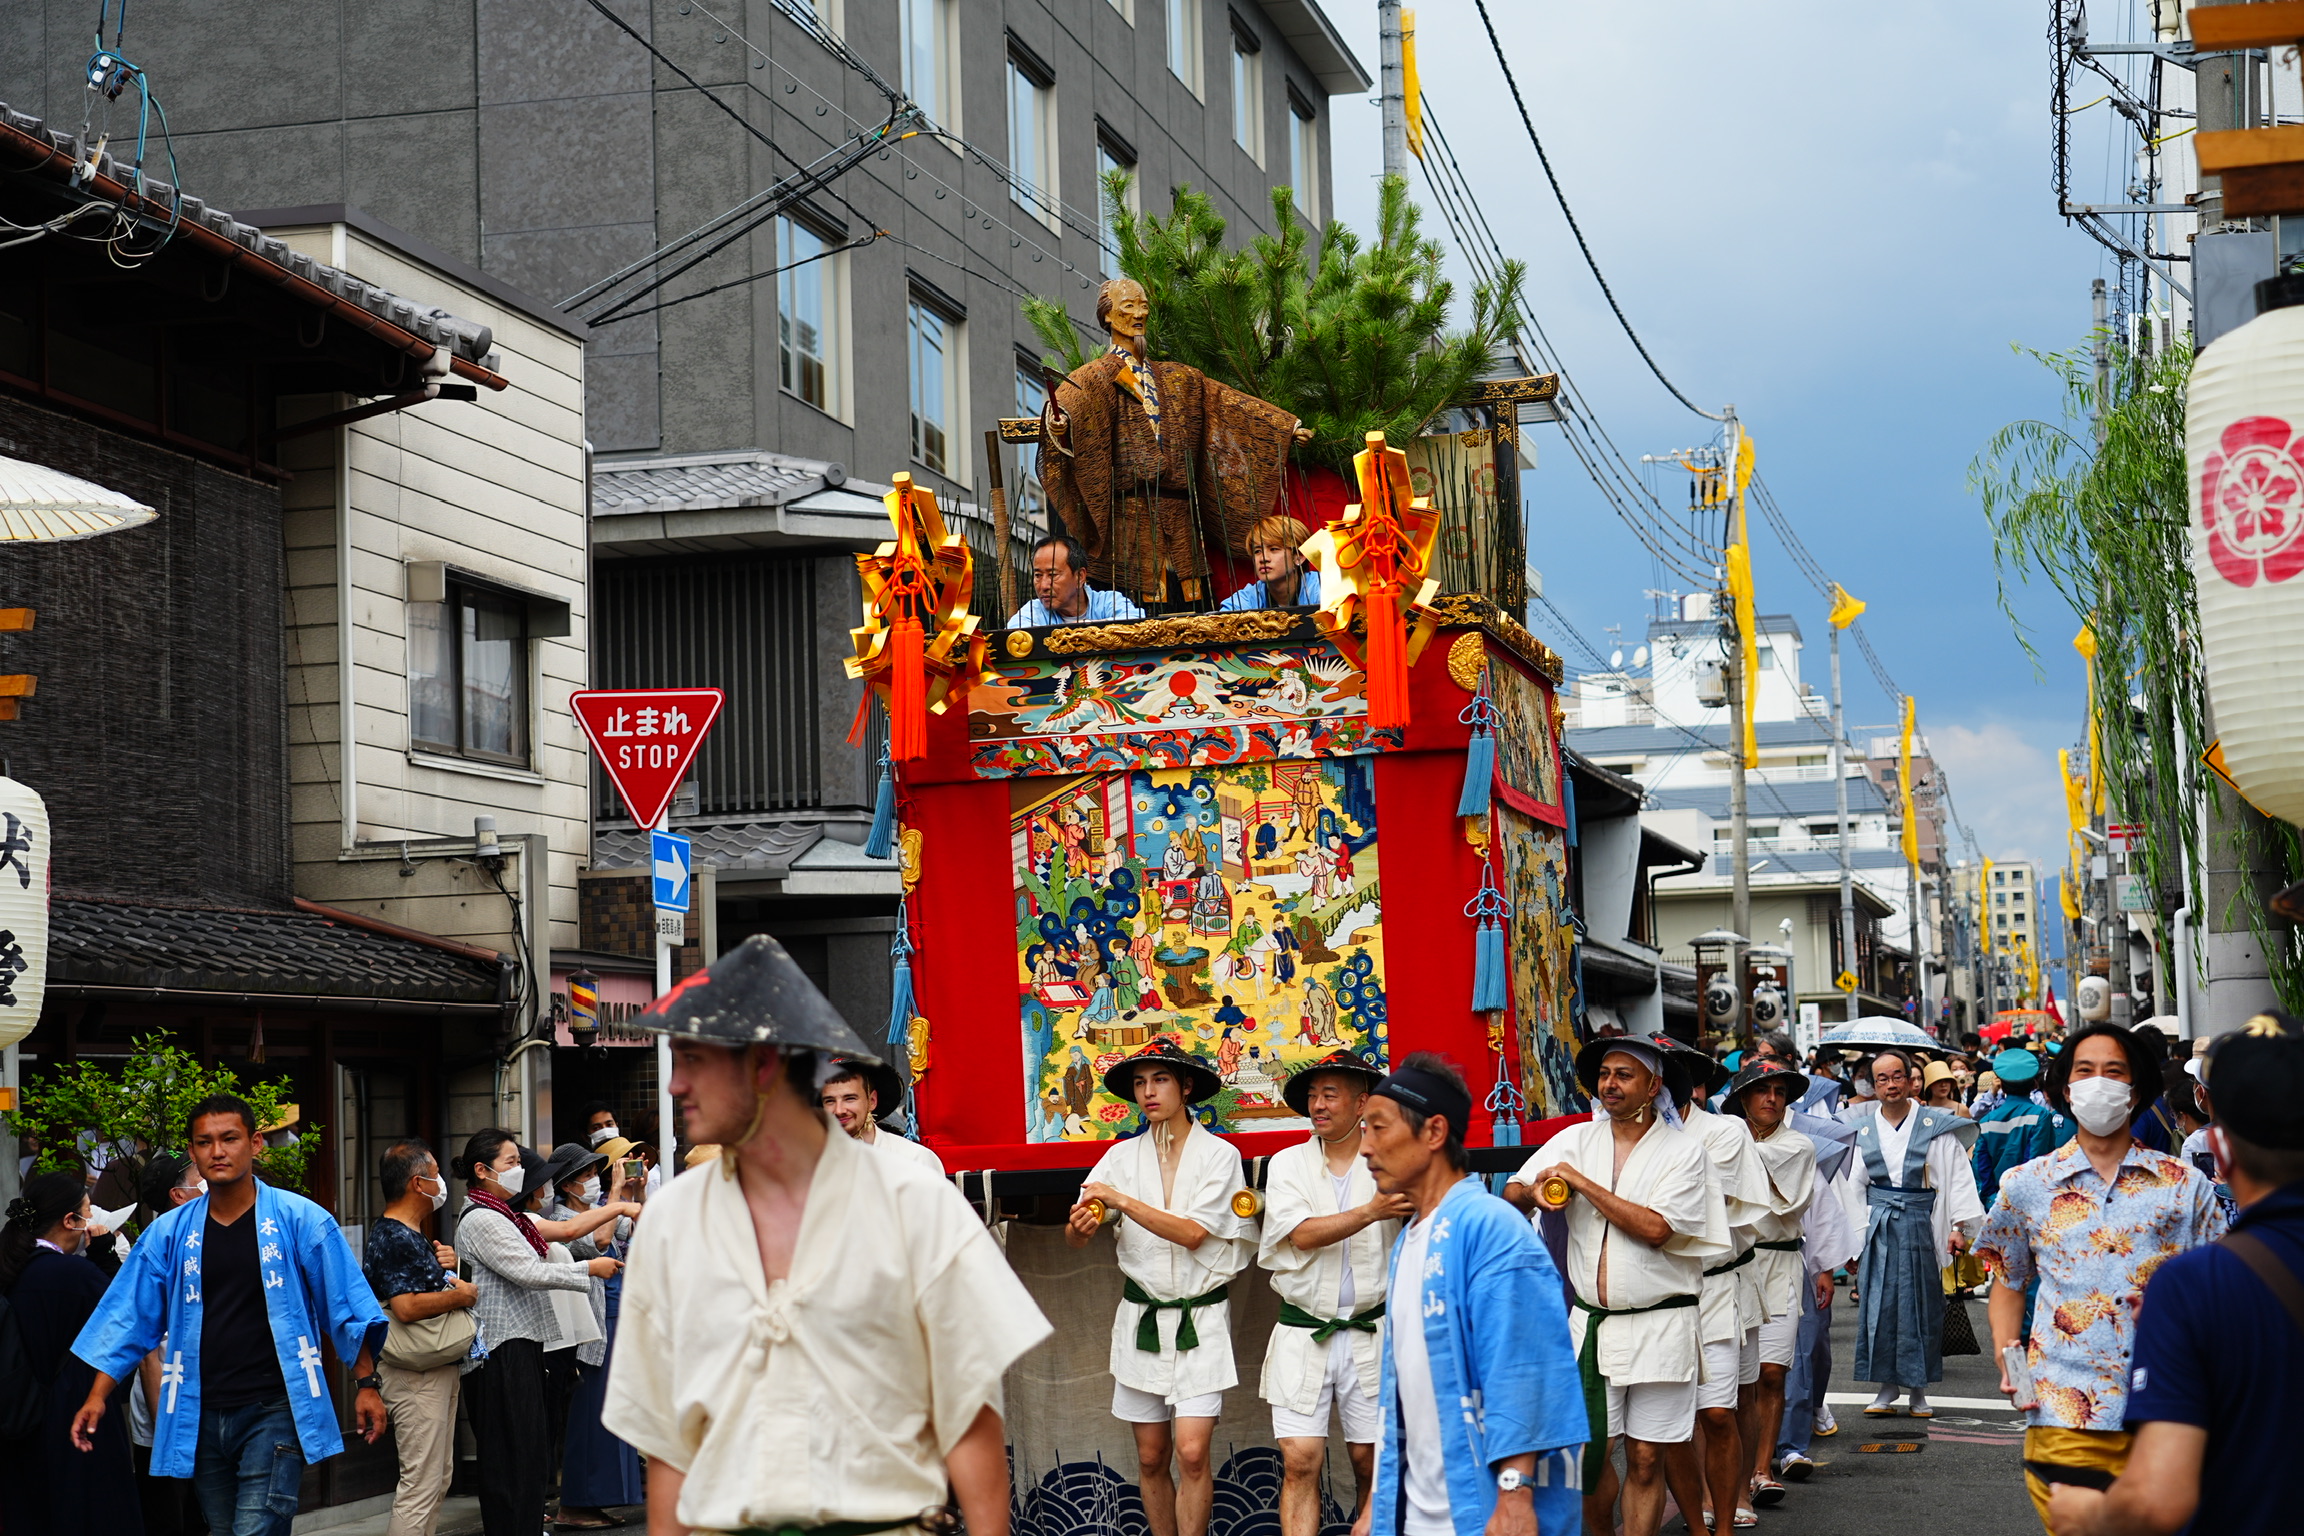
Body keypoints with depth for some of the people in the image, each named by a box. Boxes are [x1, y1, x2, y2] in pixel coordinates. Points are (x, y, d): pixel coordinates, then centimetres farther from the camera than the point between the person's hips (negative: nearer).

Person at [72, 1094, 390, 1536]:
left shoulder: (300, 1220, -3)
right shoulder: (170, 1233, 6)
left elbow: (346, 1308, 0)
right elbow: (130, 1319, 8)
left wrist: (365, 1384, -4)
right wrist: (97, 1397, 0)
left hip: (274, 1409, -4)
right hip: (201, 1417, 4)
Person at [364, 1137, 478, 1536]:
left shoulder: (414, 1236, 16)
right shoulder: (393, 1239, -16)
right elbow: (406, 1307, -28)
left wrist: (448, 1267, 6)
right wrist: (459, 1294, -15)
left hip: (440, 1369, 11)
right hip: (416, 1375, -11)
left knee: (438, 1479, 16)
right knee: (420, 1485, -11)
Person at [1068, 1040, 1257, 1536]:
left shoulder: (1218, 1155, -3)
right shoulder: (1122, 1156, 6)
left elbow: (1192, 1233, -15)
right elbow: (1075, 1237, 1)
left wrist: (1120, 1200, -18)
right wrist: (1081, 1224, -23)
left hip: (1200, 1321, -3)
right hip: (1142, 1317, 3)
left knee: (1192, 1452, -13)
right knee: (1151, 1457, 6)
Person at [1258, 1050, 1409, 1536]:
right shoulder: (1287, 1163, 4)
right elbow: (1303, 1234, -11)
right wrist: (1371, 1212, -23)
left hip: (1370, 1333, 0)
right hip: (1303, 1333, 0)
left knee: (1372, 1463, 5)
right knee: (1300, 1461, -6)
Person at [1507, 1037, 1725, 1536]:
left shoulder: (1683, 1150, -4)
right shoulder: (1576, 1140, 7)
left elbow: (1655, 1228, -17)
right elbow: (1512, 1194, 8)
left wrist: (1581, 1182, -13)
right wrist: (1535, 1192, -16)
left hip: (1659, 1326, -3)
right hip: (1590, 1324, 3)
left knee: (1646, 1461, 2)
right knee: (1588, 1451, 1)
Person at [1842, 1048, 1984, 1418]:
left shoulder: (1935, 1126, 0)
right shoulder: (1863, 1130, 8)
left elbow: (1958, 1176, 0)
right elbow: (1854, 1186, 15)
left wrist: (1959, 1227, -7)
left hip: (1921, 1225, -2)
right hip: (1878, 1227, 2)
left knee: (1922, 1305, 2)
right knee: (1879, 1305, -1)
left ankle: (1919, 1389, 12)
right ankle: (1887, 1387, 10)